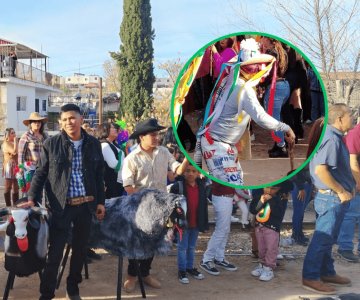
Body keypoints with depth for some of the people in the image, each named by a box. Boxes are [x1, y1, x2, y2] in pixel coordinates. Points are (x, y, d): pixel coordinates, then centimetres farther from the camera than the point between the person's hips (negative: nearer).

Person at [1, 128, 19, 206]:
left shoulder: (14, 143, 16)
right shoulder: (6, 143, -8)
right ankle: (8, 206, 1)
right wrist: (15, 140, -17)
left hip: (16, 166, 8)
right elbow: (14, 152, -24)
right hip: (9, 166, -8)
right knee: (8, 187, -3)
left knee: (16, 187, 10)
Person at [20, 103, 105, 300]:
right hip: (61, 206, -3)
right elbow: (40, 173, 0)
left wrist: (100, 202, 8)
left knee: (80, 249, 14)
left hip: (86, 205, 3)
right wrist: (32, 199, -11)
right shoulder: (51, 144, -3)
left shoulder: (93, 144, 4)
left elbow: (99, 175, 10)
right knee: (54, 252, -1)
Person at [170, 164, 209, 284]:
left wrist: (204, 222, 10)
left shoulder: (202, 186, 1)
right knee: (182, 247, 5)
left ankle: (190, 267, 33)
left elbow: (204, 205, 10)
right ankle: (182, 270, 18)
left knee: (192, 247, 18)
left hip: (196, 223, 5)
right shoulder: (177, 186, -14)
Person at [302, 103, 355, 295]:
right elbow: (321, 170, -28)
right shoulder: (332, 139, -20)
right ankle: (310, 278, 4)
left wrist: (345, 188, 16)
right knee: (322, 239, -3)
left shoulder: (333, 136, 13)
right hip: (332, 198, -10)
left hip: (333, 197, 10)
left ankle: (327, 273, 30)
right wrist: (341, 191, -20)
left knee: (327, 238, 18)